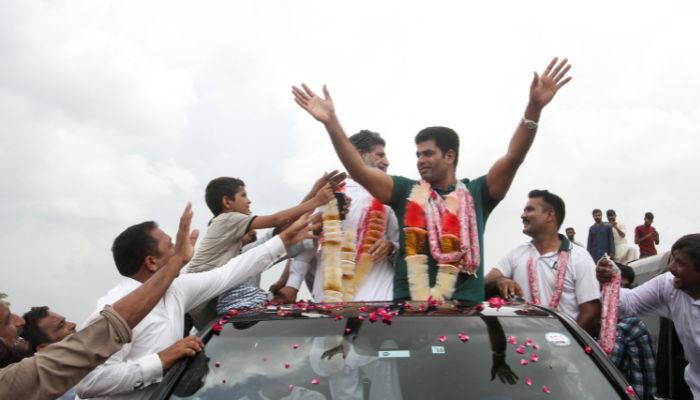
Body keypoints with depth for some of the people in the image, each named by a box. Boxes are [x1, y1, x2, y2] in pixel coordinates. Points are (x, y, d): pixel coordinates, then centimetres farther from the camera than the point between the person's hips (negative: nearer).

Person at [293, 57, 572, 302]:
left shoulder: (477, 193, 9)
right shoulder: (406, 191, 13)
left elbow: (513, 158, -3)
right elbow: (359, 171, 3)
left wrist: (534, 107, -16)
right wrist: (331, 122, -7)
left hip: (465, 306, -1)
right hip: (409, 304, 1)